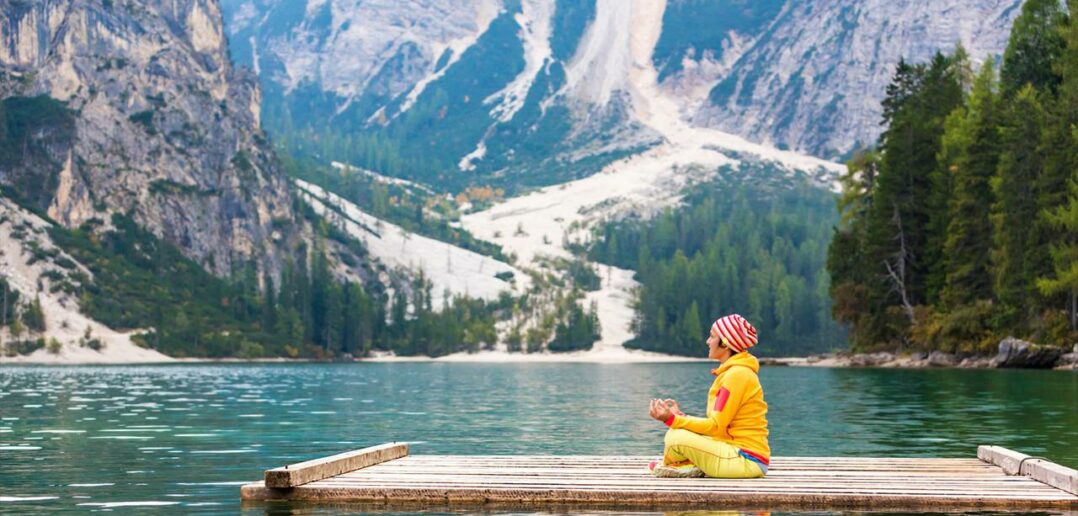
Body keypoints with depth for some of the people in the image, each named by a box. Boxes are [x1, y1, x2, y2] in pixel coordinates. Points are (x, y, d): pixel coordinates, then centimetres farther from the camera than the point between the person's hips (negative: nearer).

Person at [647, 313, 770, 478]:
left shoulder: (737, 374, -15)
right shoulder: (733, 371, 16)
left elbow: (716, 426, -17)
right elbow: (718, 424, 13)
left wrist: (672, 419, -17)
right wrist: (679, 416, 9)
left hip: (746, 461, -10)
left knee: (676, 438, -17)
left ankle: (667, 464, 11)